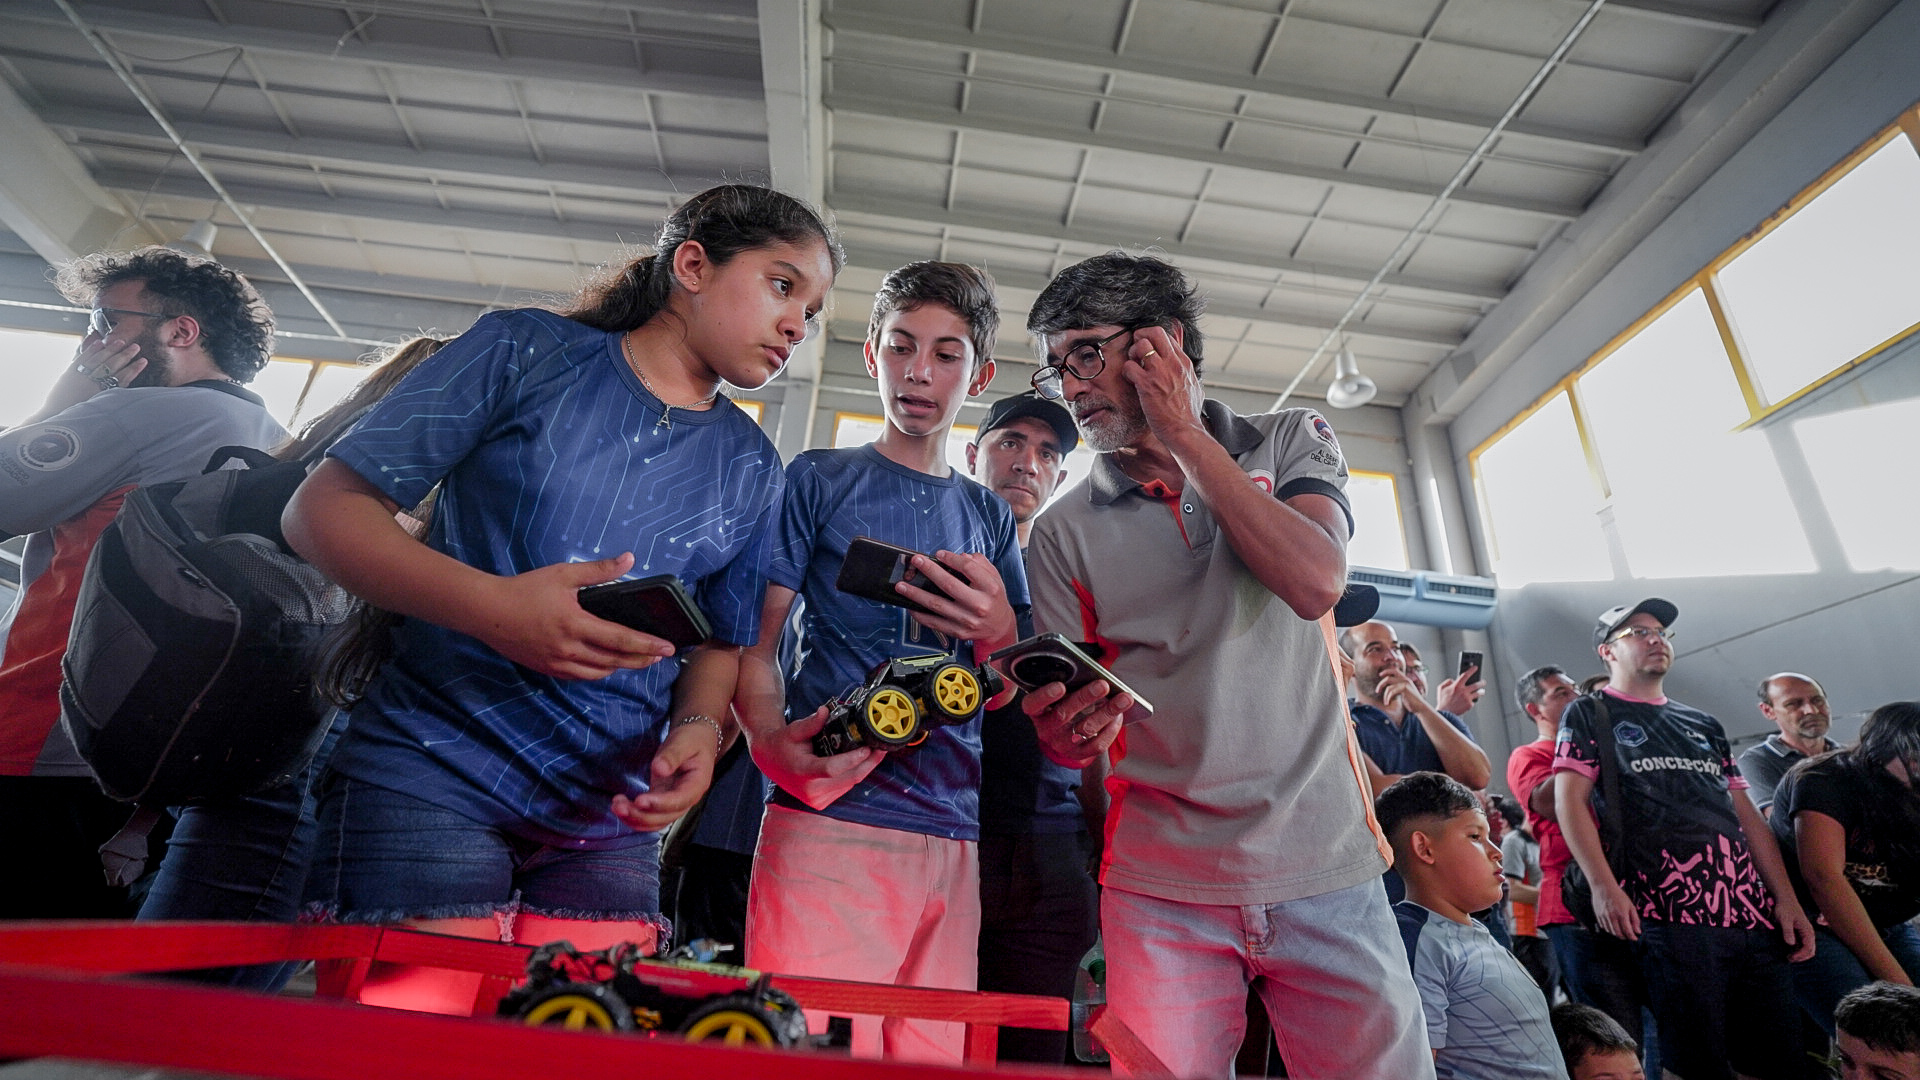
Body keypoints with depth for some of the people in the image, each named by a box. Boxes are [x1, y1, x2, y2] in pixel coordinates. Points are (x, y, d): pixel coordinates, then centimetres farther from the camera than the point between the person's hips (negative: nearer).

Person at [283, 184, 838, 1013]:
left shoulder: (751, 469, 8)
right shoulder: (527, 351, -2)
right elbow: (322, 507, -4)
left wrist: (699, 728, -8)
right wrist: (490, 605, -21)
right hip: (432, 778, -3)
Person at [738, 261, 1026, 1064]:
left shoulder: (990, 516, 17)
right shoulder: (818, 480, 6)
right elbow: (754, 639, 0)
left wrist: (997, 629, -6)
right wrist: (772, 738, -20)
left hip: (953, 834, 4)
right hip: (830, 820, -3)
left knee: (932, 1058, 6)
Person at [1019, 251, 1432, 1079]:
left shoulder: (1289, 442, 5)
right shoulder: (1064, 532, 3)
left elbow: (1315, 582, -15)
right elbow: (1065, 726, 3)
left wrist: (1184, 434, -9)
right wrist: (1070, 733, -22)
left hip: (1326, 864, 0)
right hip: (1161, 886, 0)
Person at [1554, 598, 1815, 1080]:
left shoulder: (1704, 724, 22)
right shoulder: (1589, 715, 4)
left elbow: (1747, 815, 19)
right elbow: (1569, 800, -7)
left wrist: (1786, 898, 9)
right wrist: (1603, 885, -17)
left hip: (1754, 914, 6)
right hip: (1670, 916, -6)